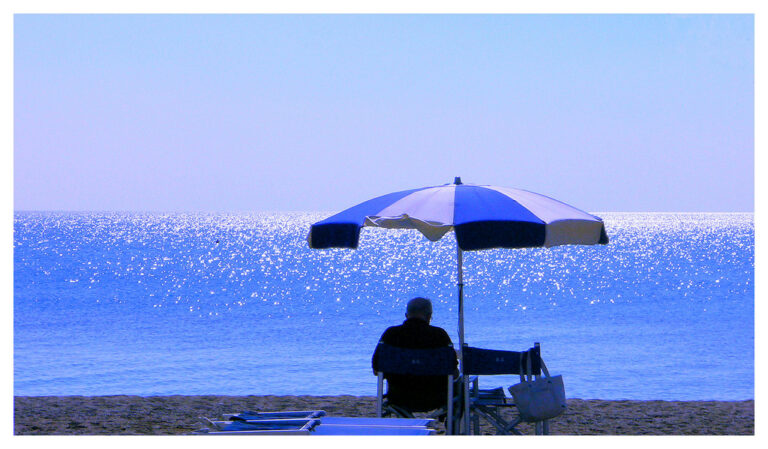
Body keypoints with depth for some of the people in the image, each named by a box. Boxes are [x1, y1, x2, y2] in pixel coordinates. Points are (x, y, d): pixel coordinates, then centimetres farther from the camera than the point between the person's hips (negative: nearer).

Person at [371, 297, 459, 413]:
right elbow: (454, 373, -10)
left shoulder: (391, 334, -8)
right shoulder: (439, 334, -13)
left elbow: (376, 370, -1)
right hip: (433, 401, -2)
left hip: (399, 400, 2)